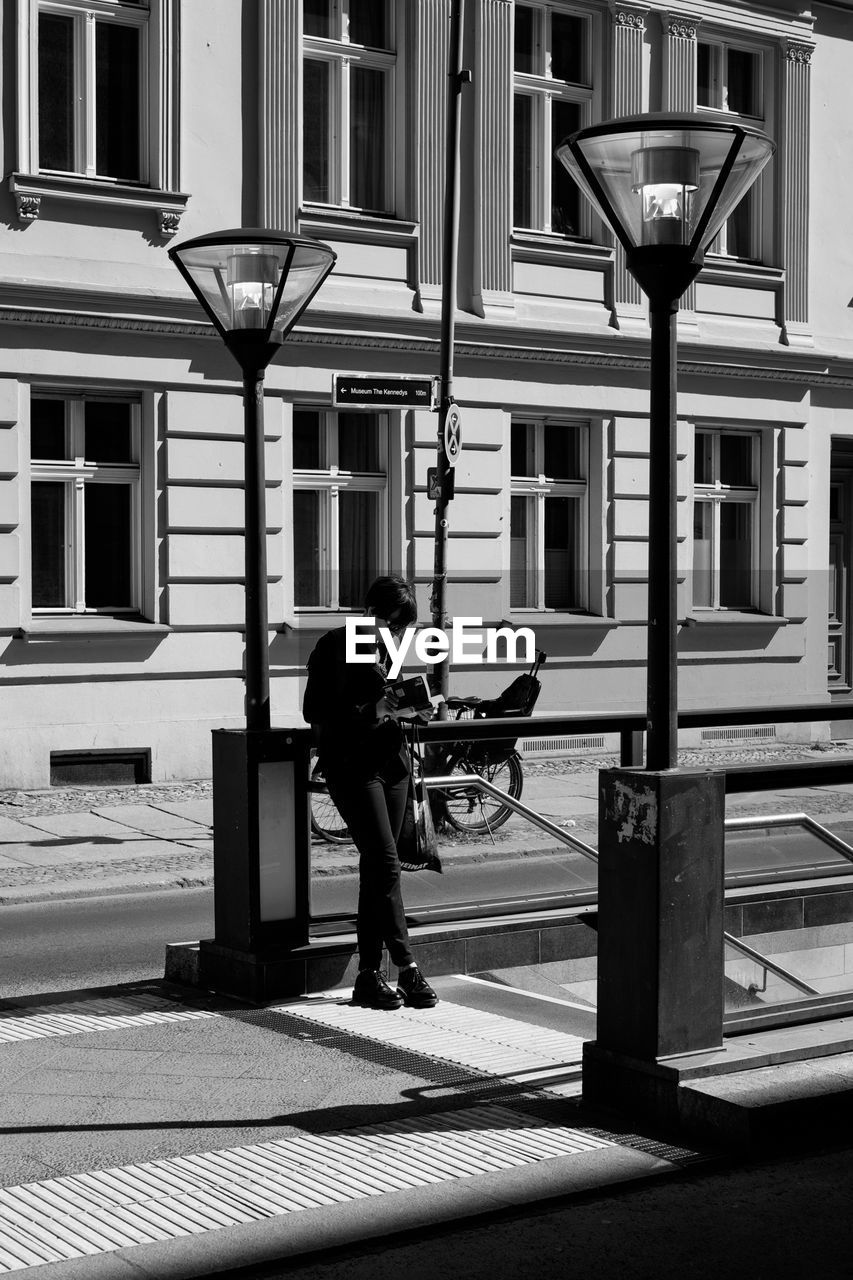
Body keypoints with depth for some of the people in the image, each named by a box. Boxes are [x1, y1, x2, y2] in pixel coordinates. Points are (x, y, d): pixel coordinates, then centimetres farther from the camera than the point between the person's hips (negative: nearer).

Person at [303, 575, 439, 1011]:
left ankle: (369, 974, 10)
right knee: (385, 862, -13)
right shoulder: (336, 647, -8)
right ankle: (406, 968, -13)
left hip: (391, 761, 8)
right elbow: (315, 711, -10)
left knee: (375, 868, 7)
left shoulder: (387, 649, 15)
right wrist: (369, 713, -18)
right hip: (352, 765, -7)